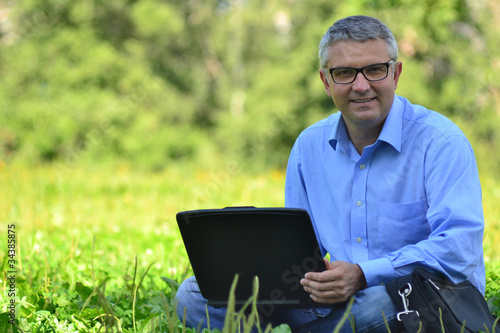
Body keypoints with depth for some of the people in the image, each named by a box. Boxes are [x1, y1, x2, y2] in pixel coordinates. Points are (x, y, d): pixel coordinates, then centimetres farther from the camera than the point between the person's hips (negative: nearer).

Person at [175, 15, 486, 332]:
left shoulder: (441, 142, -9)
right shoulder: (309, 145, 11)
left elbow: (460, 249, -22)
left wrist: (363, 276, -33)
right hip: (342, 305, 5)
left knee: (383, 301, -44)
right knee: (194, 294, -8)